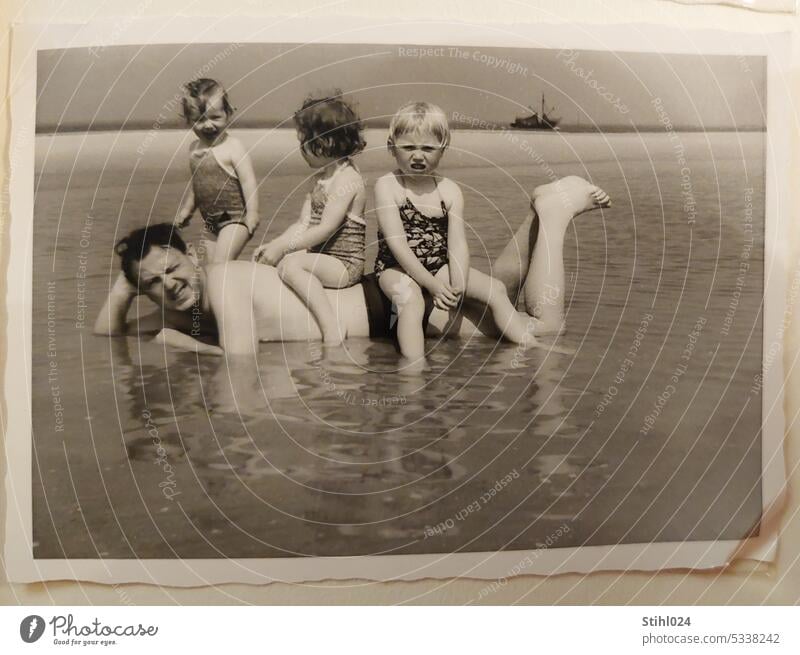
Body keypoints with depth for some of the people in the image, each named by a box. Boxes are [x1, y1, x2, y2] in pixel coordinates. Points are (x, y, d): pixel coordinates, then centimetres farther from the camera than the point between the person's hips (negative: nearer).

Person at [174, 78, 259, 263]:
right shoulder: (194, 148, 9)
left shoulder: (233, 147, -14)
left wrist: (252, 213, -25)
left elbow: (248, 181, -17)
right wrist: (186, 209, 27)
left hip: (235, 219, -7)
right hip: (210, 222, 7)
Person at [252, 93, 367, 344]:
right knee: (265, 258, 7)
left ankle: (331, 330, -30)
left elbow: (325, 229, -22)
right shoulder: (321, 178, 15)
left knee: (290, 264, -30)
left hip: (344, 265, -10)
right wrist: (273, 244, -2)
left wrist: (283, 247, -18)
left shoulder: (346, 179, -15)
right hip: (322, 258, 10)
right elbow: (303, 224, 12)